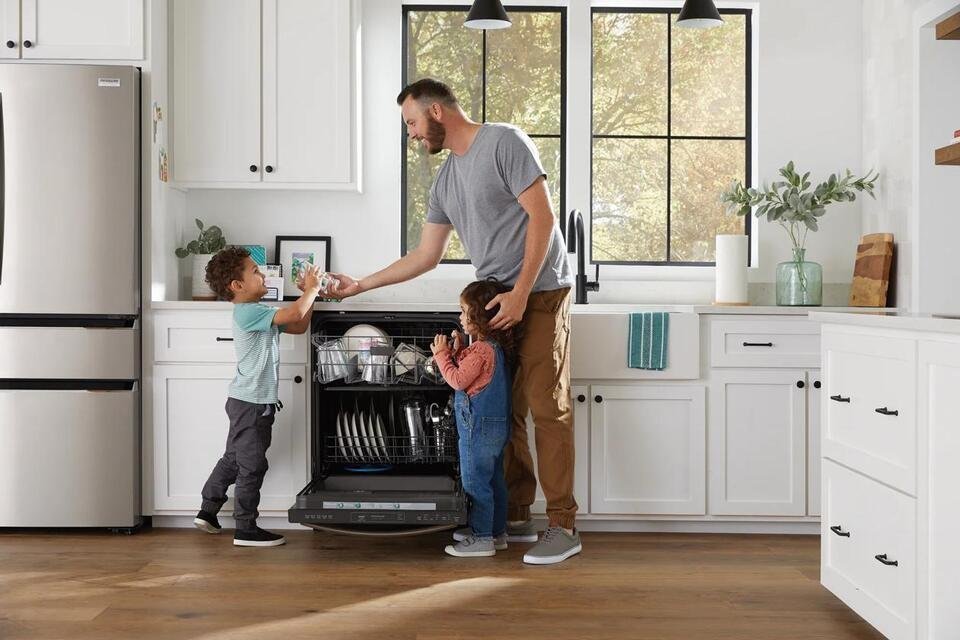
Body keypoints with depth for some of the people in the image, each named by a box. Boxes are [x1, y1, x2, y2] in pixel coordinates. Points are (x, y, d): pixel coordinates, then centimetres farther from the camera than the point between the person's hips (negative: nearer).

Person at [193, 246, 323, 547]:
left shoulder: (258, 314, 13)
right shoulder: (247, 312, -19)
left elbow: (299, 327, 16)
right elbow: (293, 314, -30)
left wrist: (310, 293, 5)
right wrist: (311, 289, -14)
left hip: (246, 401, 10)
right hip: (251, 402, -10)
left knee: (233, 459, 20)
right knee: (253, 466, -3)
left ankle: (208, 511, 30)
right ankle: (246, 529, 5)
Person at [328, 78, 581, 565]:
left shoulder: (504, 142, -7)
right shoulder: (444, 181, 16)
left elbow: (542, 217, -13)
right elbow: (425, 257, 21)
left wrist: (521, 293, -18)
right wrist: (361, 285, 18)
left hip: (540, 293, -8)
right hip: (495, 303, 8)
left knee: (548, 408, -9)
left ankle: (563, 526, -5)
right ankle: (516, 517, 16)